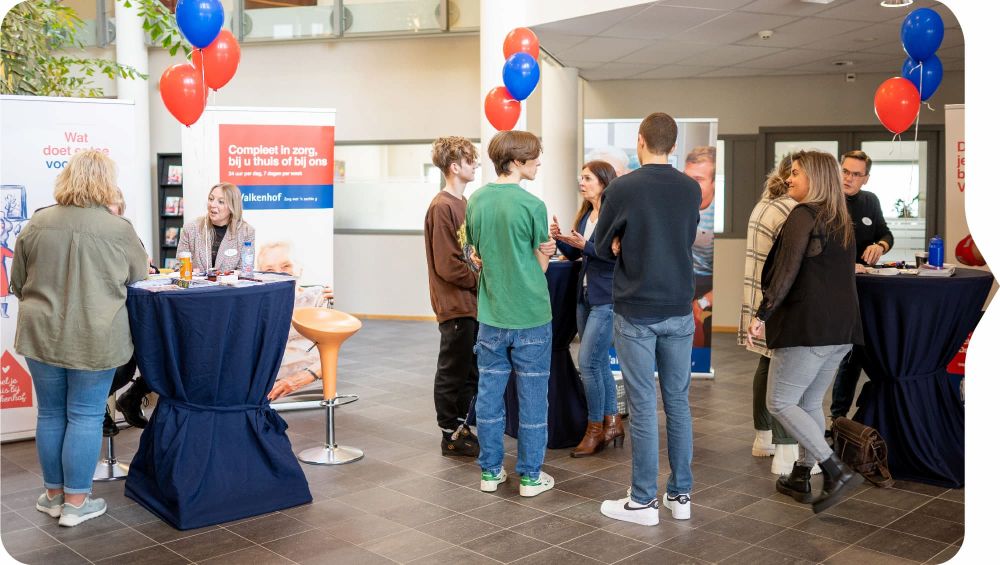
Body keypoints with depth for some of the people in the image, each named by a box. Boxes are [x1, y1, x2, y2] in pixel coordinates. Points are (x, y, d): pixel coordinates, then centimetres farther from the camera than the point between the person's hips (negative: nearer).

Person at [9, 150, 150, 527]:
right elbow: (138, 281, 4)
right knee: (86, 417, 7)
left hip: (42, 336, 3)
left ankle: (53, 493, 29)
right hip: (96, 340, -3)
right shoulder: (120, 230, -10)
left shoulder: (37, 223, -2)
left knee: (50, 413, 15)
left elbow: (17, 283, 8)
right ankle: (75, 501, 15)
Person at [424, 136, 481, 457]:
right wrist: (480, 281, -11)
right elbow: (447, 266, -19)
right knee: (453, 371, 3)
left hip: (471, 302, 9)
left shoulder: (463, 204, 12)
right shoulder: (442, 207, -16)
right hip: (455, 304, -9)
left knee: (470, 370, 16)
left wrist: (482, 279, 4)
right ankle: (452, 436, 15)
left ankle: (460, 425, 29)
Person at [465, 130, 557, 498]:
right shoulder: (532, 205, -14)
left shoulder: (476, 201, 3)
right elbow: (542, 265, -7)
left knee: (489, 393, 12)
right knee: (533, 396, 7)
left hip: (491, 316, 5)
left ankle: (491, 471, 22)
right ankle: (530, 475, 16)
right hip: (530, 316, -5)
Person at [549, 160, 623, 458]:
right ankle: (612, 423, 25)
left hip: (607, 299, -8)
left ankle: (595, 429, 6)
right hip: (585, 296, 8)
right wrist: (560, 238, -2)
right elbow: (574, 254, 16)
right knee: (599, 362, 13)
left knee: (588, 362, -8)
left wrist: (585, 245, -23)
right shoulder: (585, 215, 12)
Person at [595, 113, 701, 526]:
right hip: (679, 310, 4)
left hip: (636, 313, -4)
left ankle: (644, 501, 10)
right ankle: (680, 495, 20)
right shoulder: (691, 189, 2)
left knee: (643, 406, 2)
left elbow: (602, 247, 1)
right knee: (678, 402, 12)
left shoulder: (622, 189, -10)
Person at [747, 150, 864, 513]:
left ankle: (834, 471, -7)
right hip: (842, 328, 9)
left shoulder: (803, 215, -9)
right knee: (810, 403, 17)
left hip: (807, 327, -9)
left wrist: (762, 315, -18)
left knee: (779, 403, -1)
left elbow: (786, 271, -18)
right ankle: (801, 479, 24)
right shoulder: (842, 221, 17)